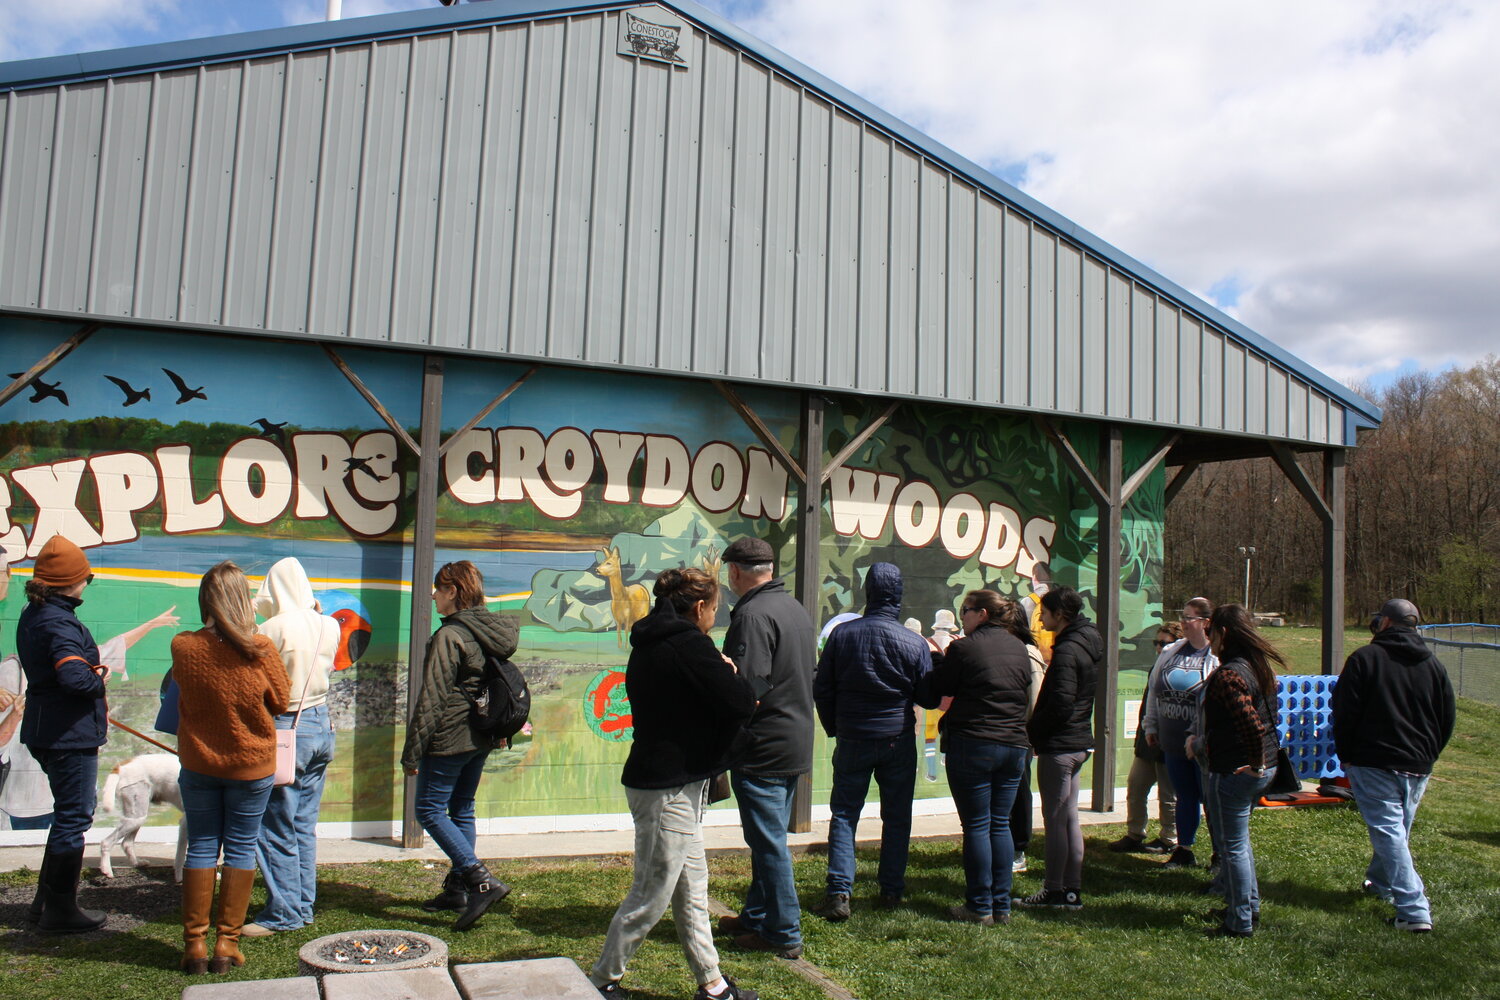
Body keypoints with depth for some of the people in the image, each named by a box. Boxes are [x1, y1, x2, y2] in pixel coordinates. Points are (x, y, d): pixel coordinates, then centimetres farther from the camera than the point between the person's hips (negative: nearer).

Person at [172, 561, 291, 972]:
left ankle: (195, 943, 16)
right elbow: (280, 702, -5)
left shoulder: (183, 647, -13)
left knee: (201, 847, 12)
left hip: (198, 765, 2)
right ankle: (227, 943, 14)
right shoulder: (259, 650, -18)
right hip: (252, 767, -2)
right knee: (241, 849, 9)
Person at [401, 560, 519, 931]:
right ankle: (458, 888, 22)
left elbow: (431, 699, -17)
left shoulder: (448, 636, -17)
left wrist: (412, 752, -12)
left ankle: (481, 879, -9)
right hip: (482, 739, 9)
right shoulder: (493, 631, 8)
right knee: (462, 810, 17)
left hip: (449, 738, -9)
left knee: (429, 809, 1)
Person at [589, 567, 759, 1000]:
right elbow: (741, 703, -21)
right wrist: (731, 672, -2)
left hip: (672, 784, 10)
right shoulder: (689, 644, -19)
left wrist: (721, 675, 2)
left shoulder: (648, 642, 10)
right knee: (651, 895, 3)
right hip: (669, 788, -10)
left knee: (692, 890, 16)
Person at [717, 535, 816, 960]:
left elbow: (746, 686, -26)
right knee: (769, 838, 19)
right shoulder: (797, 610, 11)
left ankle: (784, 935, 10)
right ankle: (756, 916, 31)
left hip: (764, 747, -10)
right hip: (795, 744, 10)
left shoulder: (752, 614, -19)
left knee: (769, 843, 1)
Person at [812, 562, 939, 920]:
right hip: (899, 742, 0)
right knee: (896, 817, 13)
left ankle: (839, 892, 0)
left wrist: (834, 728, 13)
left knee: (844, 814, 7)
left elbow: (821, 689, 0)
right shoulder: (915, 643, -10)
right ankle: (891, 890, 18)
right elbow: (928, 698, -2)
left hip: (852, 740, 0)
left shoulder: (842, 634, -6)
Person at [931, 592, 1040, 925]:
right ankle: (1002, 906, 16)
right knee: (1001, 824, 12)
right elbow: (1028, 698, 16)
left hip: (972, 745, -6)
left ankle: (980, 908, 6)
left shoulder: (964, 647, -10)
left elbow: (941, 687, -1)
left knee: (976, 826, 1)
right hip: (1015, 745, 6)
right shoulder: (1021, 649, 9)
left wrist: (939, 661, 14)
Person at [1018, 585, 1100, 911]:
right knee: (1069, 819, 15)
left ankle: (1054, 890, 7)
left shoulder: (1067, 651, -18)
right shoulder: (1088, 643, 11)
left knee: (1055, 820, -1)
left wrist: (1032, 732, -10)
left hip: (1058, 746, -10)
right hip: (1078, 743, 10)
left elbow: (1060, 705, -23)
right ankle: (1072, 889, 21)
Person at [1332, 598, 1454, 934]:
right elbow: (1447, 719, 12)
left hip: (1374, 763, -6)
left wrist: (1346, 755, 1)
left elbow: (1344, 711, -10)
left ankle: (1414, 910, -14)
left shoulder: (1364, 658, -8)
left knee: (1388, 832, -7)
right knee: (1399, 829, 21)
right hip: (1418, 767, 6)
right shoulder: (1433, 664, 8)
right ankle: (1381, 881, 40)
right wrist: (1428, 755, 22)